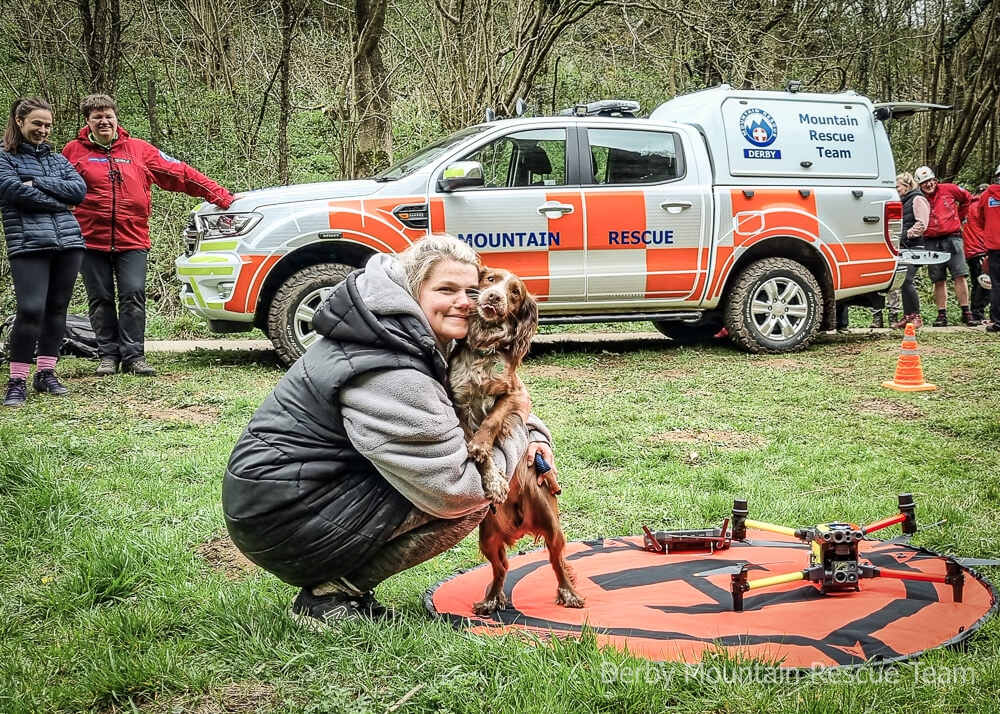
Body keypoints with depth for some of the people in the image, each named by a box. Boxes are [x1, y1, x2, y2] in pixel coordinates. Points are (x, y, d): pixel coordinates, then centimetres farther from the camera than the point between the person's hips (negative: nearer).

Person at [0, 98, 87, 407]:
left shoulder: (57, 159, 19)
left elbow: (79, 190, 4)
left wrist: (38, 182, -6)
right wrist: (60, 201, -5)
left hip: (68, 242, 5)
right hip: (28, 245, -5)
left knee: (57, 309, 7)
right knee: (30, 310, -13)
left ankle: (46, 373, 17)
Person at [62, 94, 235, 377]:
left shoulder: (138, 149, 8)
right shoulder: (74, 151, 6)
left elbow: (180, 173, 6)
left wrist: (222, 197, 4)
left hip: (132, 239, 0)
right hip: (91, 240, 0)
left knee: (133, 297, -6)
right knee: (100, 300, 5)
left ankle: (133, 356, 0)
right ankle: (108, 355, 14)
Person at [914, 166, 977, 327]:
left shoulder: (949, 190, 4)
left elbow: (968, 199, 19)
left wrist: (959, 216, 19)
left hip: (952, 239, -1)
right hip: (932, 243, 1)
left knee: (960, 277, -7)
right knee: (938, 281, 4)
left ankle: (966, 313, -4)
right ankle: (942, 315, 9)